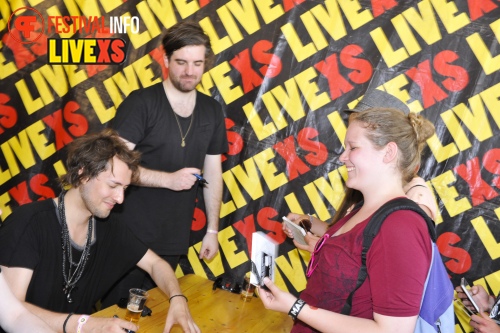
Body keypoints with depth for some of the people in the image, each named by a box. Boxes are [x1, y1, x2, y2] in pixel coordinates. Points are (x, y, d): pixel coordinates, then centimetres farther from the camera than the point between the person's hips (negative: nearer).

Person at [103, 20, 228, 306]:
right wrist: (169, 179, -22)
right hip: (131, 234, -4)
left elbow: (213, 173, 10)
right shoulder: (141, 103, -10)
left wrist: (212, 230, 8)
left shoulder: (212, 111, 5)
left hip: (175, 239, 4)